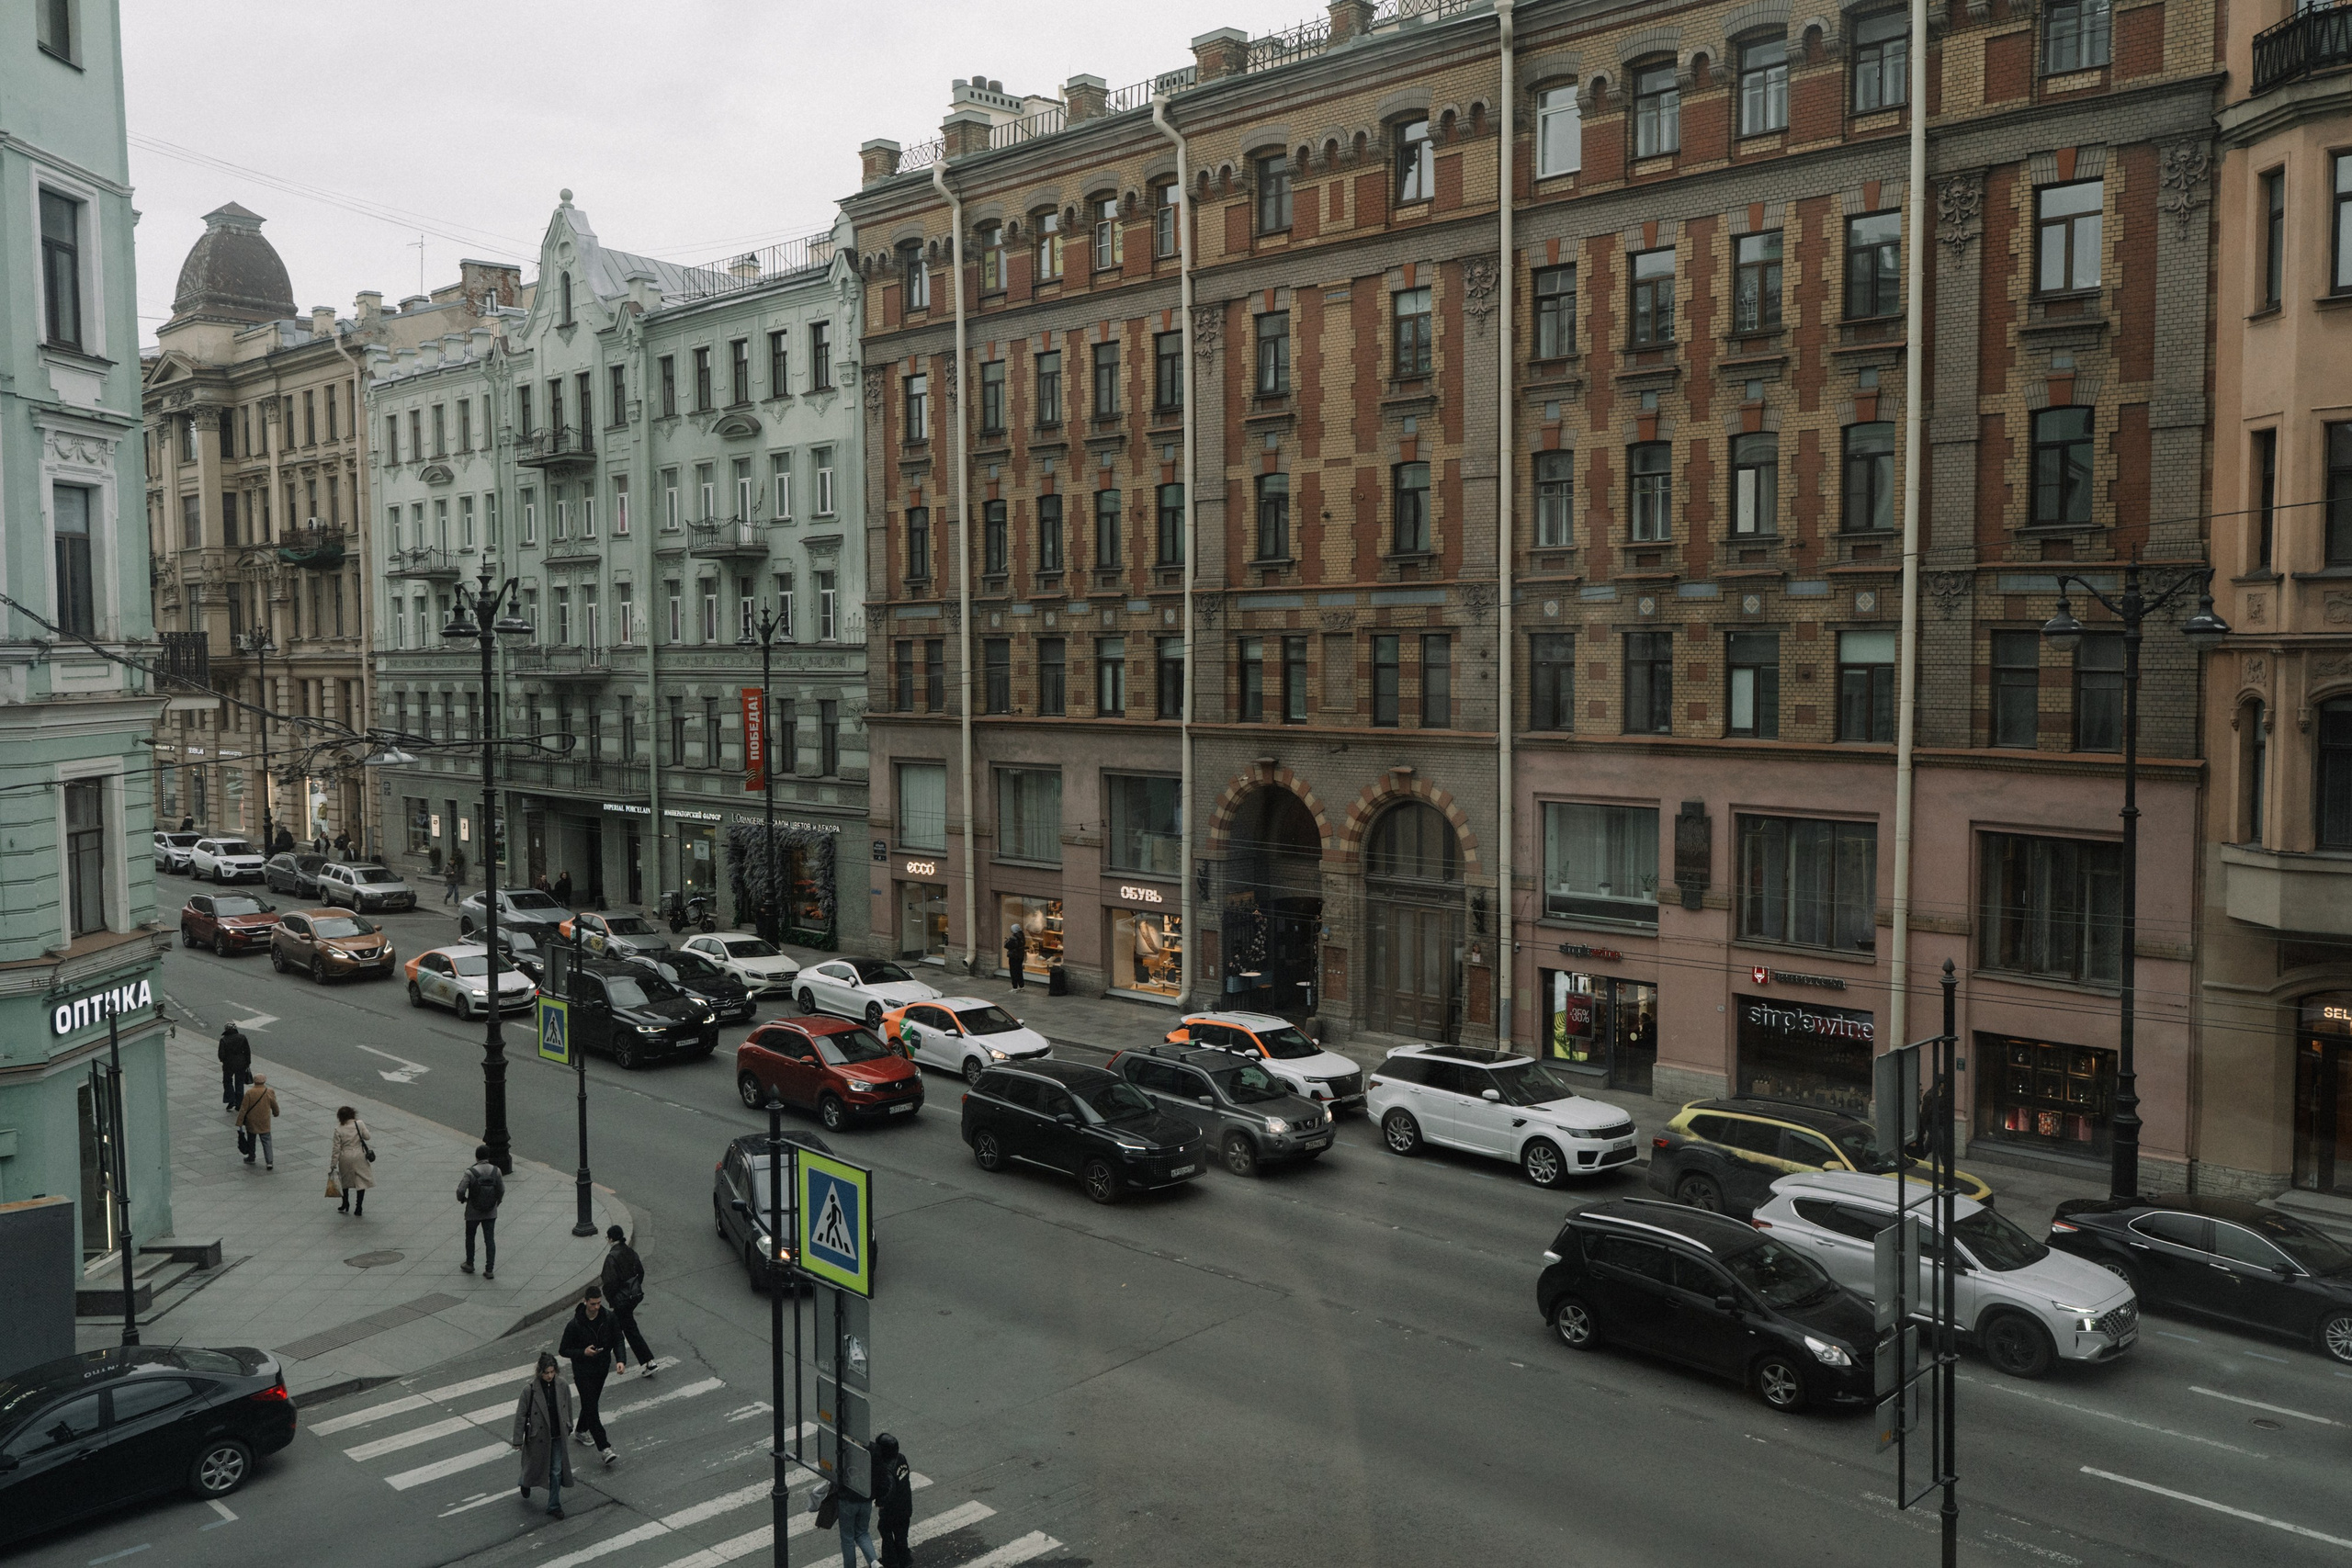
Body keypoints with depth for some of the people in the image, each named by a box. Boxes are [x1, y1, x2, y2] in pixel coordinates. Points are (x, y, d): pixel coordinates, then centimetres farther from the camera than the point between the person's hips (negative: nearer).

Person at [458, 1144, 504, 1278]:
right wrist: (497, 1201, 16)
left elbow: (460, 1190, -19)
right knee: (490, 1240, 8)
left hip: (473, 1212, -2)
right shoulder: (495, 1171, -10)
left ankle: (469, 1264, 35)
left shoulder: (470, 1172, -18)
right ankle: (489, 1270, 5)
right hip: (490, 1212, 2)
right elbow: (502, 1190, -3)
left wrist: (462, 1199, 4)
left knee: (470, 1237, 21)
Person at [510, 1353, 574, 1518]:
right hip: (538, 1436, -3)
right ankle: (526, 1483, 53)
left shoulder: (561, 1385, -11)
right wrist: (518, 1440, -8)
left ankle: (554, 1505, 22)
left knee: (557, 1471, 7)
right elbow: (521, 1414, -13)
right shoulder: (529, 1389, -21)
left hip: (557, 1436, 3)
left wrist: (568, 1427, 17)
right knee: (535, 1466, 17)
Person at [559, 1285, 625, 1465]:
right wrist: (583, 1352, -26)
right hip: (583, 1371, -4)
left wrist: (620, 1360, -18)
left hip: (602, 1369, 4)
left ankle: (581, 1430, 48)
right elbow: (564, 1350, -9)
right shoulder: (575, 1325, -18)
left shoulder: (609, 1319, -9)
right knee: (591, 1407, -9)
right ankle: (603, 1448, -11)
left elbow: (618, 1341, -2)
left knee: (591, 1402, 21)